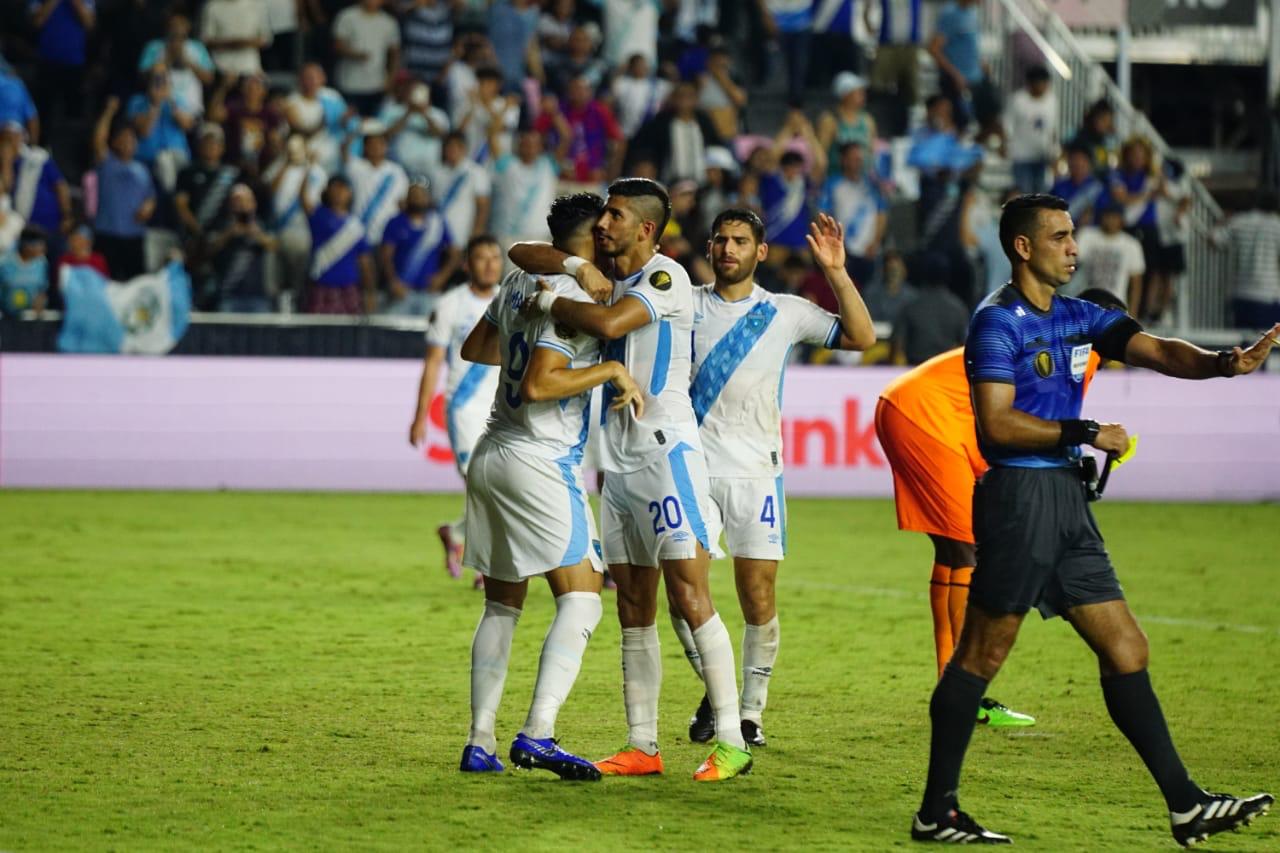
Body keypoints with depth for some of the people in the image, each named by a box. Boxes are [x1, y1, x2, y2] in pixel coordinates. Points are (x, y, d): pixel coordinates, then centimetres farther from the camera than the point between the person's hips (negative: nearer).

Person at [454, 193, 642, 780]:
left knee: (502, 604, 13)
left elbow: (474, 348, 26)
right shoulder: (571, 296, -13)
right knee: (581, 601, -10)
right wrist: (612, 370, -14)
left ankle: (479, 742, 10)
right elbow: (538, 385, -22)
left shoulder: (520, 281, 12)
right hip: (539, 464, -9)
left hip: (491, 457, 9)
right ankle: (537, 735, -23)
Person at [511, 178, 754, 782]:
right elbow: (520, 254, 16)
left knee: (689, 596, -12)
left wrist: (548, 302, -11)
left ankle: (731, 742, -11)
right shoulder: (606, 275, 15)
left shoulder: (667, 277, -10)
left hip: (667, 449, -8)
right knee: (633, 607, 7)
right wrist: (572, 265, -3)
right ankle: (642, 746, 10)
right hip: (618, 455, 8)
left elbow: (609, 324, -26)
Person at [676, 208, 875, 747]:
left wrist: (836, 272, -9)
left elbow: (862, 338, 0)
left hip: (756, 474, 0)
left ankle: (751, 711, 10)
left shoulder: (784, 313, 6)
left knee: (758, 598, -3)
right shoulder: (686, 304, 7)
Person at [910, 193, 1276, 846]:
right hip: (1019, 496, -8)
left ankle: (1185, 806, 8)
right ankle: (936, 812, 3)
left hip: (1066, 502, 8)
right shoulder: (998, 321, -8)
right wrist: (1087, 434, -16)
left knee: (1126, 650, 6)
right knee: (981, 655, -4)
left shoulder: (1078, 318, 15)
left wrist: (1222, 362, -15)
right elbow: (997, 424, -17)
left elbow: (1156, 350, 4)